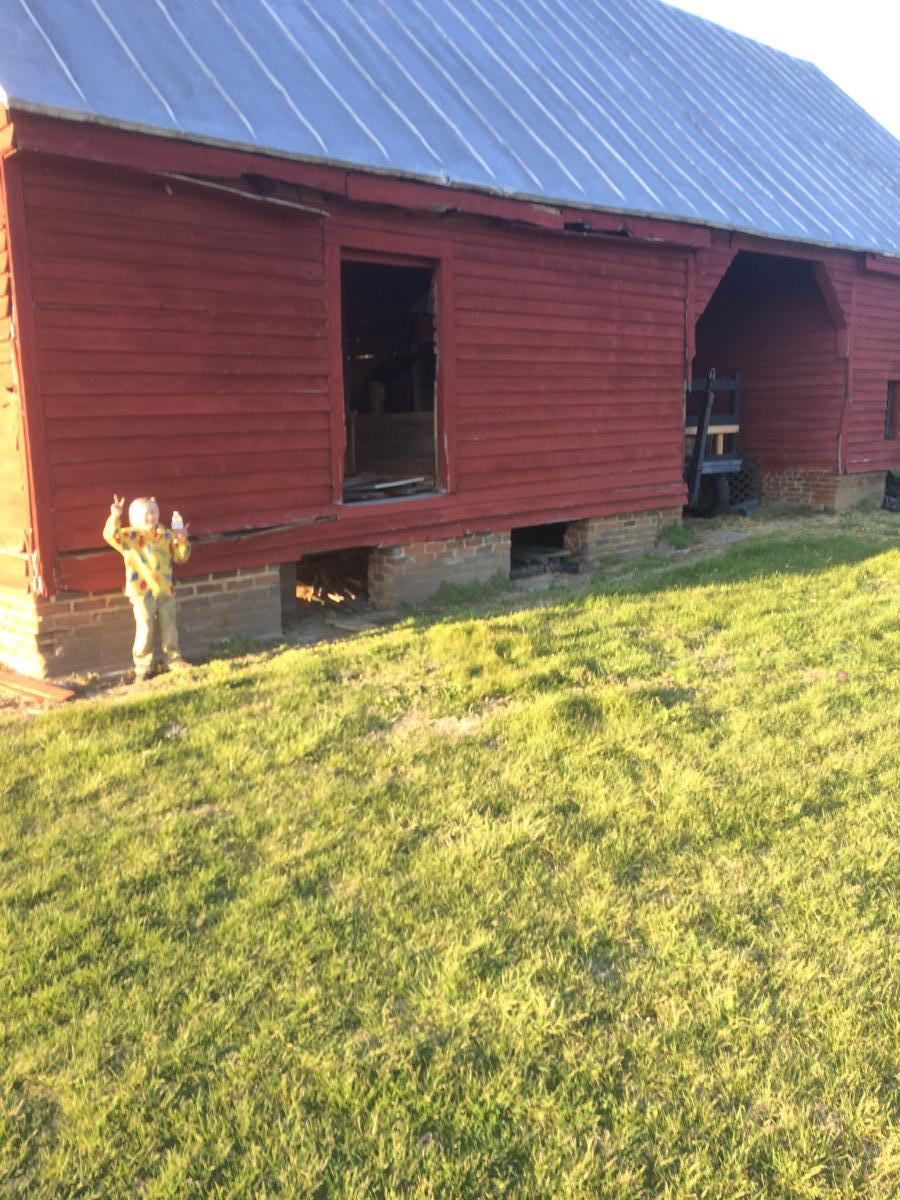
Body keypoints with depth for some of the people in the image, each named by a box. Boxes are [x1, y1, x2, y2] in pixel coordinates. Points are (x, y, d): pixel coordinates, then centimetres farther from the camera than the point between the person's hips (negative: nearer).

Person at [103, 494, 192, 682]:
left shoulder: (166, 536, 7)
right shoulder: (129, 536, -4)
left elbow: (181, 557, 11)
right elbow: (110, 535, -21)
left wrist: (182, 541, -7)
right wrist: (115, 517, -35)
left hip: (165, 589, 4)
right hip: (142, 591, -4)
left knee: (169, 628, 12)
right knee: (145, 630, -2)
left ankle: (173, 660, 27)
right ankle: (142, 668, 9)